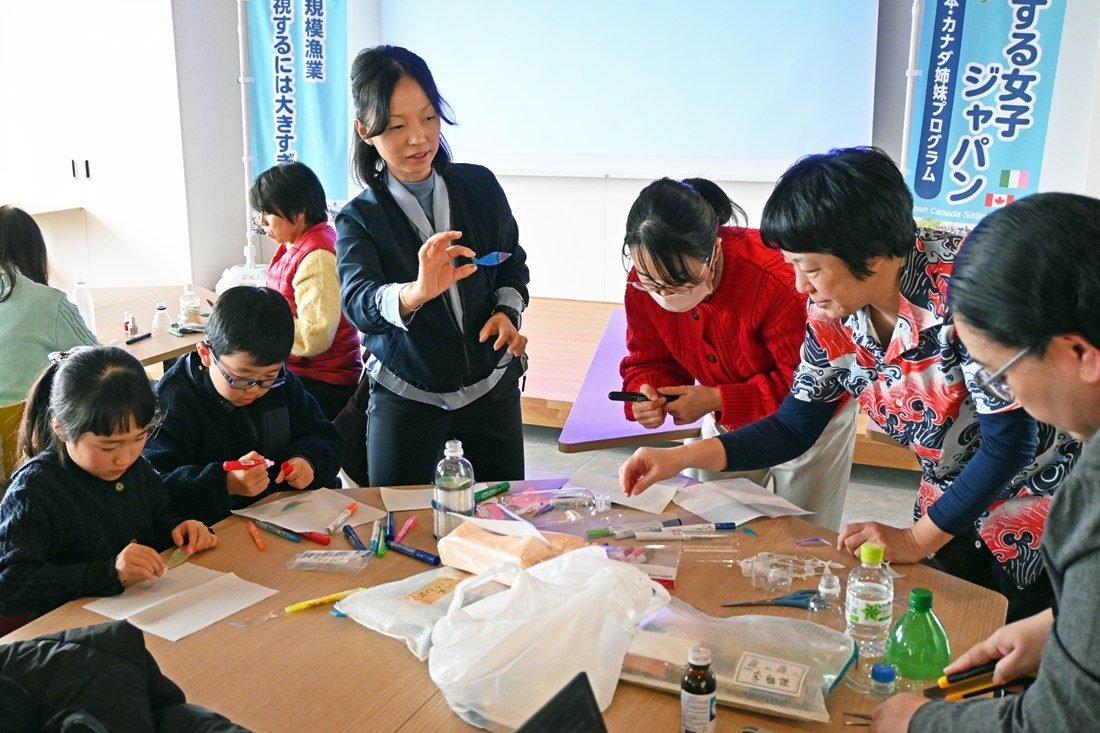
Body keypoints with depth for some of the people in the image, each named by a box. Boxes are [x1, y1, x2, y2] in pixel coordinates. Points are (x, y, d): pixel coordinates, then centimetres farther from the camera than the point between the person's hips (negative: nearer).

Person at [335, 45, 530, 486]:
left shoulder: (479, 185, 0)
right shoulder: (359, 219, -8)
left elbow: (513, 263, 13)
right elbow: (357, 301, -26)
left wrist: (507, 310, -8)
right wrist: (415, 293, -47)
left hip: (491, 388, 2)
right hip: (405, 398, -2)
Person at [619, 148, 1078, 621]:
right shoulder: (832, 314, -11)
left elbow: (1011, 440, -24)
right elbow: (794, 427, 0)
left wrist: (917, 539, -18)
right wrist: (682, 457, -11)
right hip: (952, 502, 5)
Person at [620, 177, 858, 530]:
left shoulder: (774, 277, -37)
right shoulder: (642, 285, -21)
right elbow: (648, 362, -7)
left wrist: (717, 400, -35)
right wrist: (645, 395, -31)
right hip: (727, 422, 4)